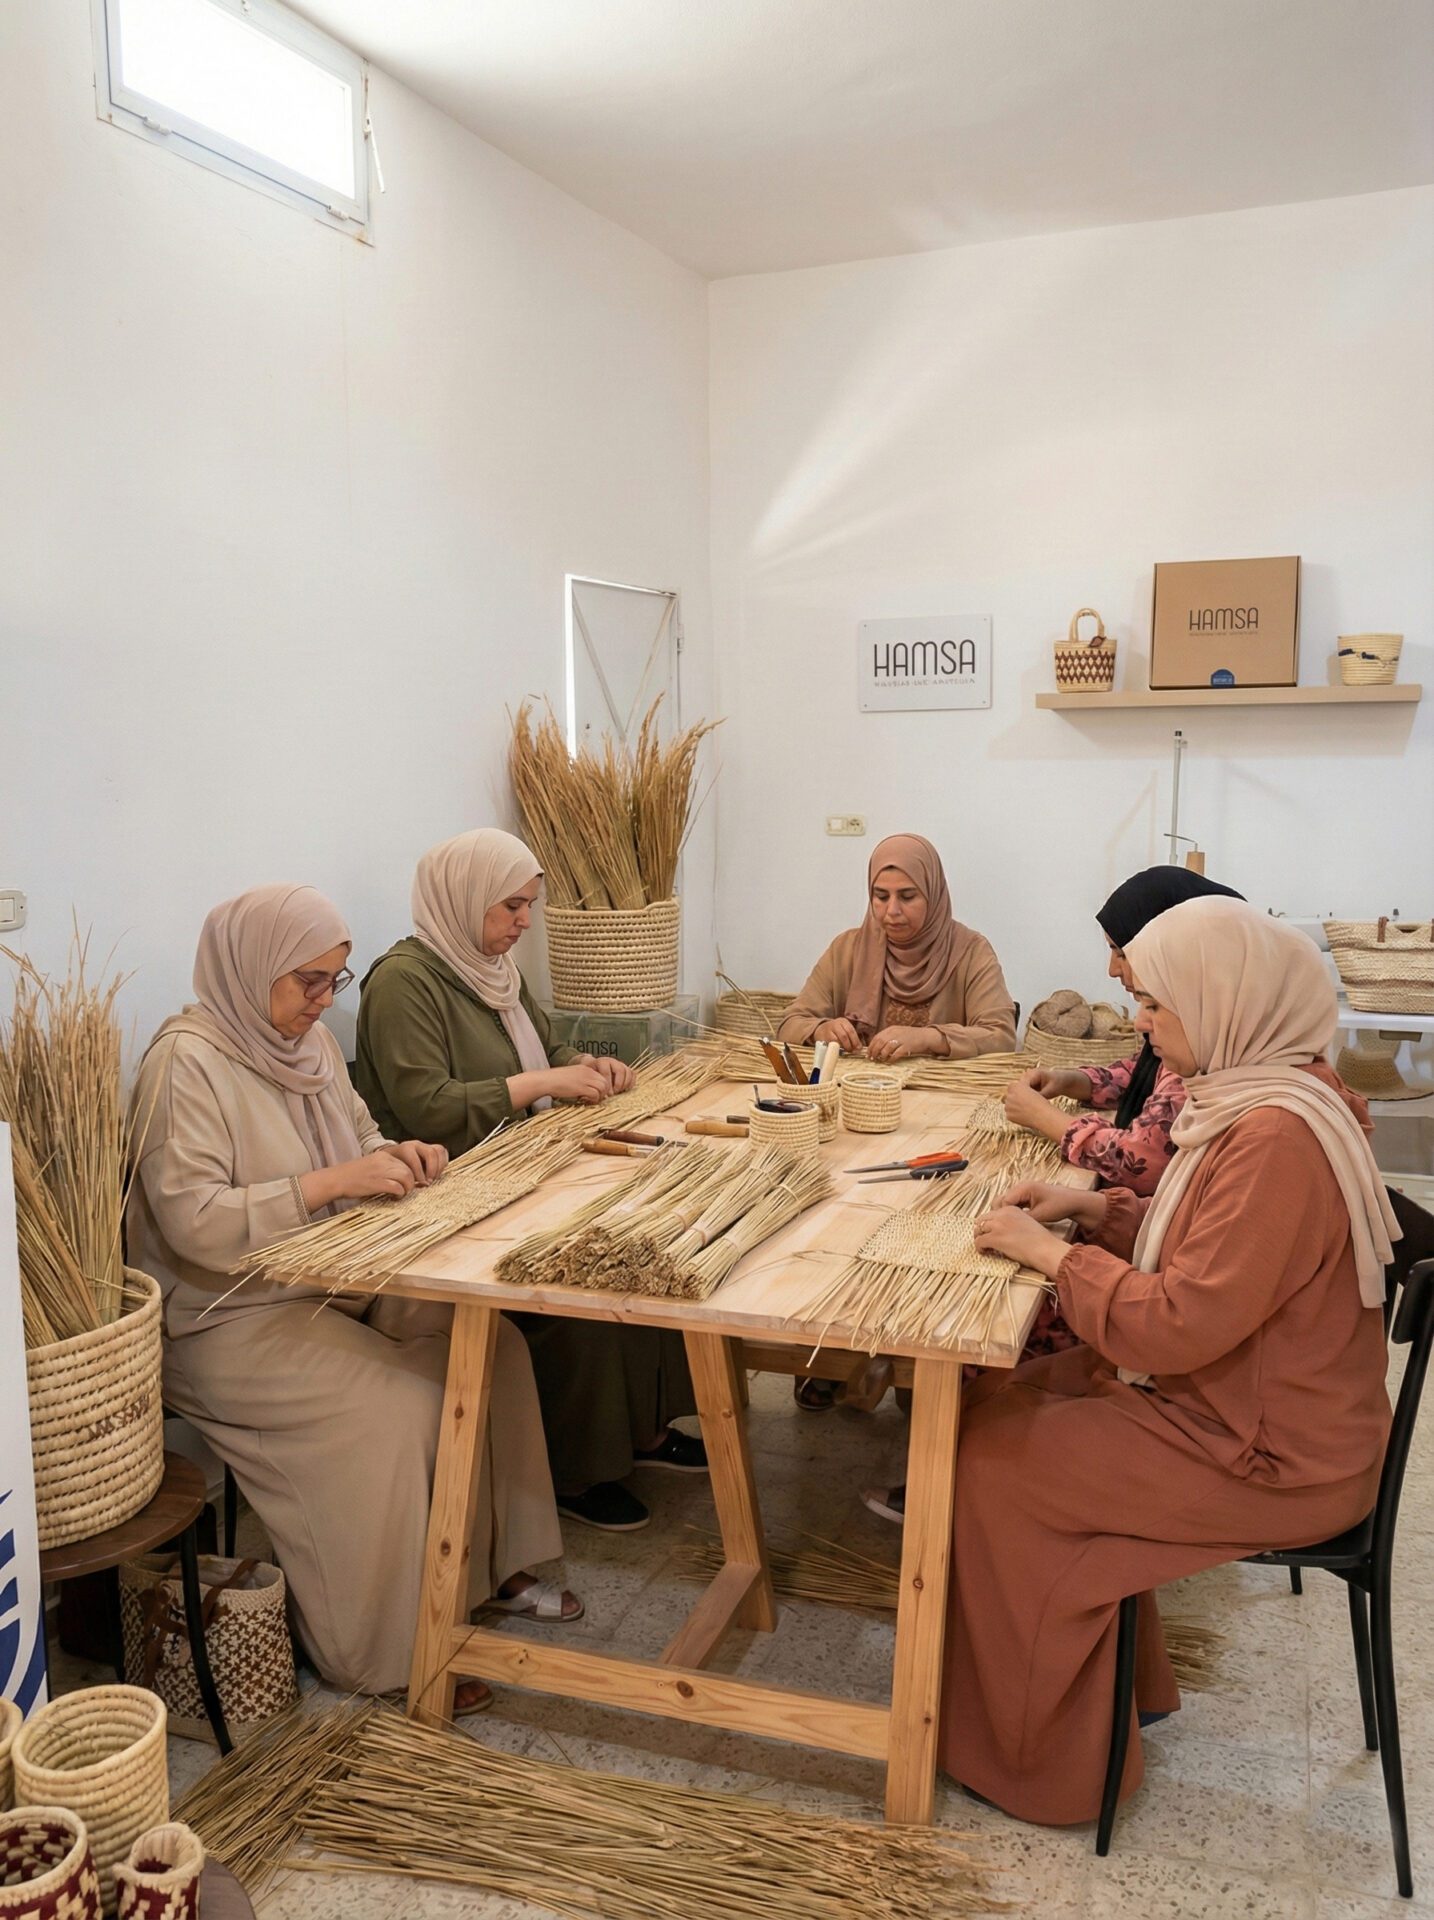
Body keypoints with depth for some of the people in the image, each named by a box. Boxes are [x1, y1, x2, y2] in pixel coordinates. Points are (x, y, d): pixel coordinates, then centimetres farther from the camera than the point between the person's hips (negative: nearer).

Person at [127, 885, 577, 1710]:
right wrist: (333, 1182, -29)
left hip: (340, 1282, 8)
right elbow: (192, 1221, -25)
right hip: (232, 1318, -8)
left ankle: (492, 1560, 10)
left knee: (491, 1342, -7)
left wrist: (397, 1157, -5)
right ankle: (386, 1654, -7)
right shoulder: (187, 1062, -18)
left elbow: (360, 1135, 19)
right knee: (395, 1406, -25)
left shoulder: (310, 1040, 8)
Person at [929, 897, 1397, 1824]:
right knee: (1004, 1401, 11)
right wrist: (1096, 1207, 2)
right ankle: (1110, 1683, 26)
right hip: (1227, 1392, 10)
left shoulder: (1277, 1139, -29)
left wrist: (1049, 1252, -18)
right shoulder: (1257, 1096, 3)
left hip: (1267, 1456, -10)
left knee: (996, 1468, -7)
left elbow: (1182, 1325, -29)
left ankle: (1042, 1758, 13)